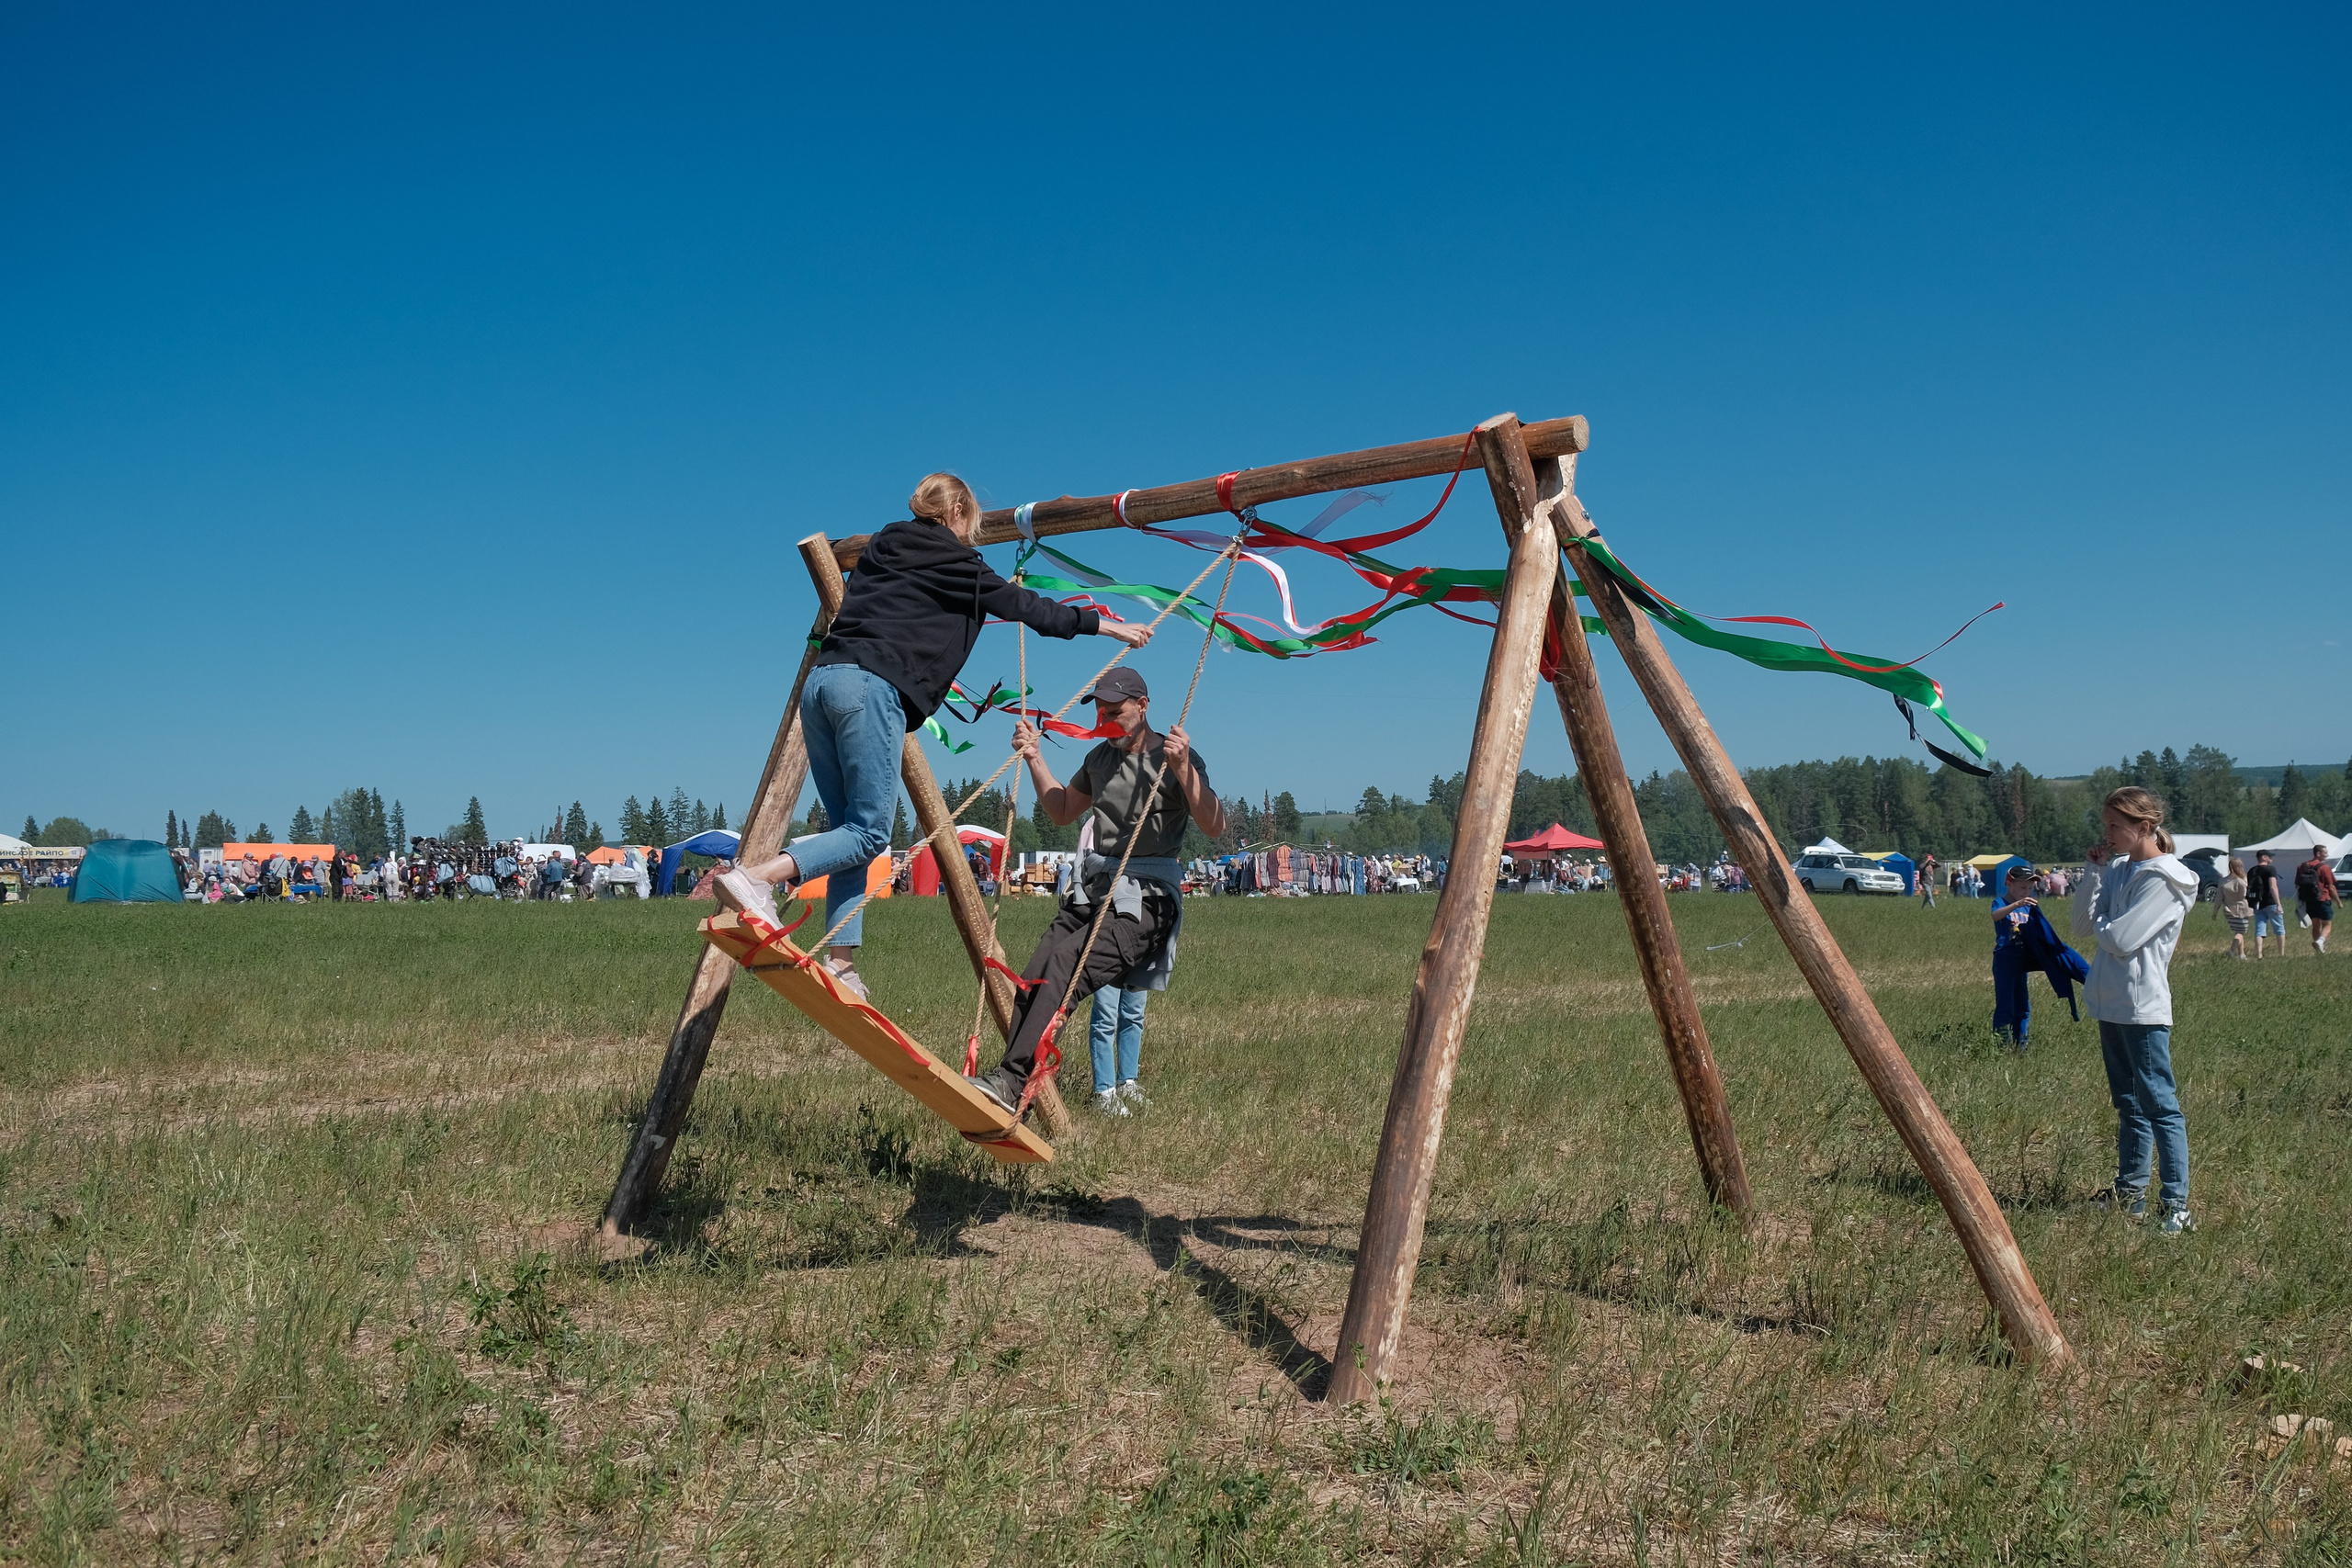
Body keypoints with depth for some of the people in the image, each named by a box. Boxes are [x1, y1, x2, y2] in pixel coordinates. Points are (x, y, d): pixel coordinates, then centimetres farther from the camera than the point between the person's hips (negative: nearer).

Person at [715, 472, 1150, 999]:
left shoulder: (878, 550, 25)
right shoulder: (955, 564, 7)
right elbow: (1025, 606, 10)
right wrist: (1104, 624, 18)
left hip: (820, 680, 8)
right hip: (871, 687, -7)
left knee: (847, 824, 8)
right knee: (870, 831, -4)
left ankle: (840, 964, 0)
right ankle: (756, 877, -22)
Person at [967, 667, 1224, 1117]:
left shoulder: (1175, 758, -3)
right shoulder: (1100, 758, 19)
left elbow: (1215, 827, -16)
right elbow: (1063, 811, 33)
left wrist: (1183, 768, -29)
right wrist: (1034, 758, 20)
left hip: (1146, 898, -7)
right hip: (1091, 888, 7)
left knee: (1067, 963, -30)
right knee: (1032, 978, -16)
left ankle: (1013, 1081, -34)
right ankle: (1012, 1092, -18)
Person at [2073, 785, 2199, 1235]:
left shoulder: (2163, 880, -14)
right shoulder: (2119, 870, 10)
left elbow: (2121, 939, -21)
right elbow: (2083, 926, 7)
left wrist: (2100, 921, 0)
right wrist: (2093, 872, 1)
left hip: (2142, 1008, -9)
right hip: (2112, 1004, 9)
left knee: (2158, 1103, -7)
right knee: (2128, 1104, 16)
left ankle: (2176, 1203, -5)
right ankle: (2130, 1192, 24)